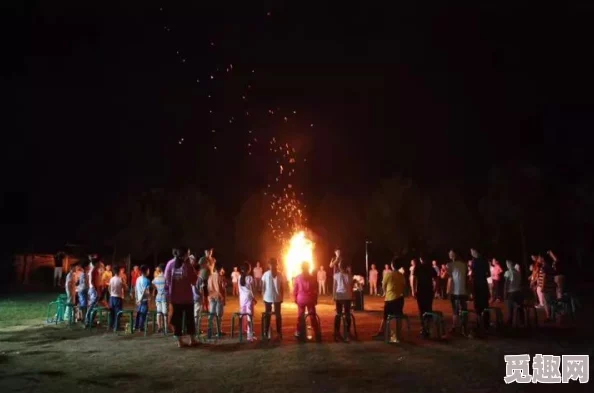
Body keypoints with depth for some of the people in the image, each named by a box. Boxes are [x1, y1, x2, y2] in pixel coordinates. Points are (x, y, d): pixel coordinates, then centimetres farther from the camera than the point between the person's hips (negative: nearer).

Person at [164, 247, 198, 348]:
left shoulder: (170, 264, -2)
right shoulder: (187, 265, -11)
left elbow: (167, 280, 1)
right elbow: (194, 280, -4)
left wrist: (168, 293, 10)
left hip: (174, 296, 2)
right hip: (187, 296, -2)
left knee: (177, 318, 8)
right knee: (189, 318, 11)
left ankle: (179, 341, 9)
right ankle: (192, 340, 17)